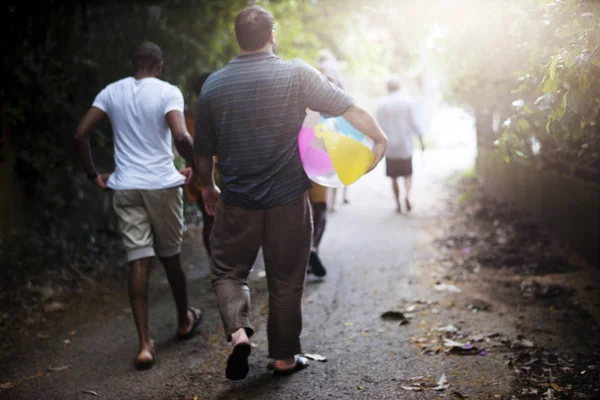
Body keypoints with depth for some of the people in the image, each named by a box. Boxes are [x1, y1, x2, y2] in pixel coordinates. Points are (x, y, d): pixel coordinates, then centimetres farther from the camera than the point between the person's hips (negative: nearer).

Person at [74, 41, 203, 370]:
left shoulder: (112, 92, 6)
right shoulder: (168, 92, -6)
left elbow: (81, 134, 1)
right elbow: (180, 136, -21)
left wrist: (93, 175, 10)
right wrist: (194, 165, -3)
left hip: (125, 187, 2)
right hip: (162, 184, -2)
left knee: (138, 261, 1)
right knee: (170, 256, 15)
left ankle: (145, 344, -6)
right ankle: (184, 321, 36)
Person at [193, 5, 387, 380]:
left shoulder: (214, 84, 1)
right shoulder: (297, 74, -7)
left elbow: (203, 149, 8)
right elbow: (349, 107, -9)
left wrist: (208, 187, 23)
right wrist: (379, 138, 5)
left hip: (237, 200, 1)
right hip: (288, 199, -1)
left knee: (229, 271, 17)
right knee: (286, 280, 11)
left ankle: (238, 331, -5)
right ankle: (285, 356, 21)